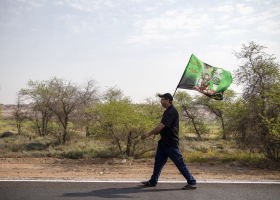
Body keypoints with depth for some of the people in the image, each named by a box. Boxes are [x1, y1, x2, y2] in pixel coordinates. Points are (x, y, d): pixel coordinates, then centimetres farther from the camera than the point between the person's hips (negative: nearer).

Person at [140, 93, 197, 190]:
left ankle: (192, 183, 11)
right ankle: (153, 181, 22)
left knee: (180, 163, -1)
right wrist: (158, 131, 4)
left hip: (171, 143, -10)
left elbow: (162, 125, -24)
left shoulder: (172, 111, -18)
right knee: (158, 161, 12)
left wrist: (149, 134, -21)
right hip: (164, 142, 10)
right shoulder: (167, 111, 14)